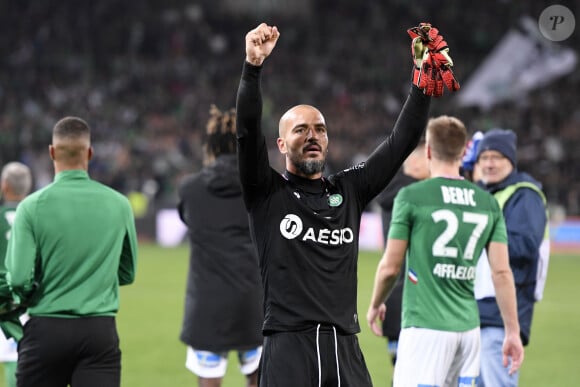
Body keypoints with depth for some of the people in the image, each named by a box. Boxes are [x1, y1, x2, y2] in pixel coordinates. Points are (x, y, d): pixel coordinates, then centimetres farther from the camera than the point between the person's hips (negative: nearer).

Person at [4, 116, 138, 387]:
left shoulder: (32, 206, -8)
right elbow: (127, 273, 12)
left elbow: (19, 279, -11)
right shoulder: (119, 205, 1)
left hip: (46, 329, -1)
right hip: (101, 331, 1)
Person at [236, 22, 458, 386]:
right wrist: (253, 66, -22)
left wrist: (424, 81, 0)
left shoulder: (349, 190, 16)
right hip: (288, 347, -4)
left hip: (345, 351, 4)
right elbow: (248, 130, -9)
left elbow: (402, 142, 11)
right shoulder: (267, 192, 6)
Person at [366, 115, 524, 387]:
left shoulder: (411, 197, -4)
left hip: (425, 327, -5)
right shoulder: (488, 203, 8)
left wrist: (375, 305, 16)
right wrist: (513, 331, 7)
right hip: (468, 327, 5)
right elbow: (502, 272, 4)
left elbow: (390, 267, -3)